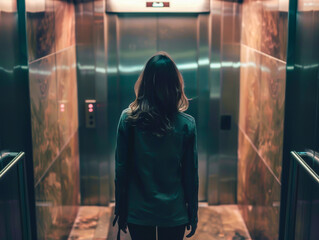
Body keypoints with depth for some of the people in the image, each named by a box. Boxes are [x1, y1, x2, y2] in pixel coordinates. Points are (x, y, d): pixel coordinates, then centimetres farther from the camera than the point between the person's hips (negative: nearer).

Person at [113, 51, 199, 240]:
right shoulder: (187, 124, -12)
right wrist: (193, 214, 7)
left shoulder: (128, 119, -11)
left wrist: (120, 210, 6)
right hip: (174, 213, 0)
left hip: (138, 212, 1)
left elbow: (121, 168, -6)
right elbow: (191, 174, -6)